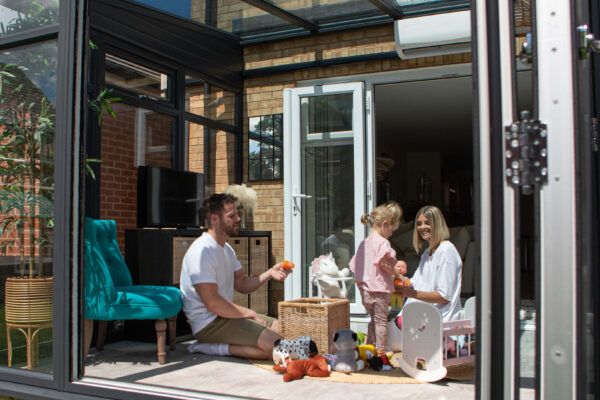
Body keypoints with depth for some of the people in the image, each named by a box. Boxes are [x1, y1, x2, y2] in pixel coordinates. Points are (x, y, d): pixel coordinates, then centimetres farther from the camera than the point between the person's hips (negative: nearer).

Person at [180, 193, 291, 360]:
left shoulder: (226, 249, 14)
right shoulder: (203, 250, -19)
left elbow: (242, 284, 14)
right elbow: (212, 302, -23)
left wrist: (269, 274, -4)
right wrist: (250, 313, -13)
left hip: (226, 315, 10)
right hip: (209, 323, -10)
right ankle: (217, 348, -9)